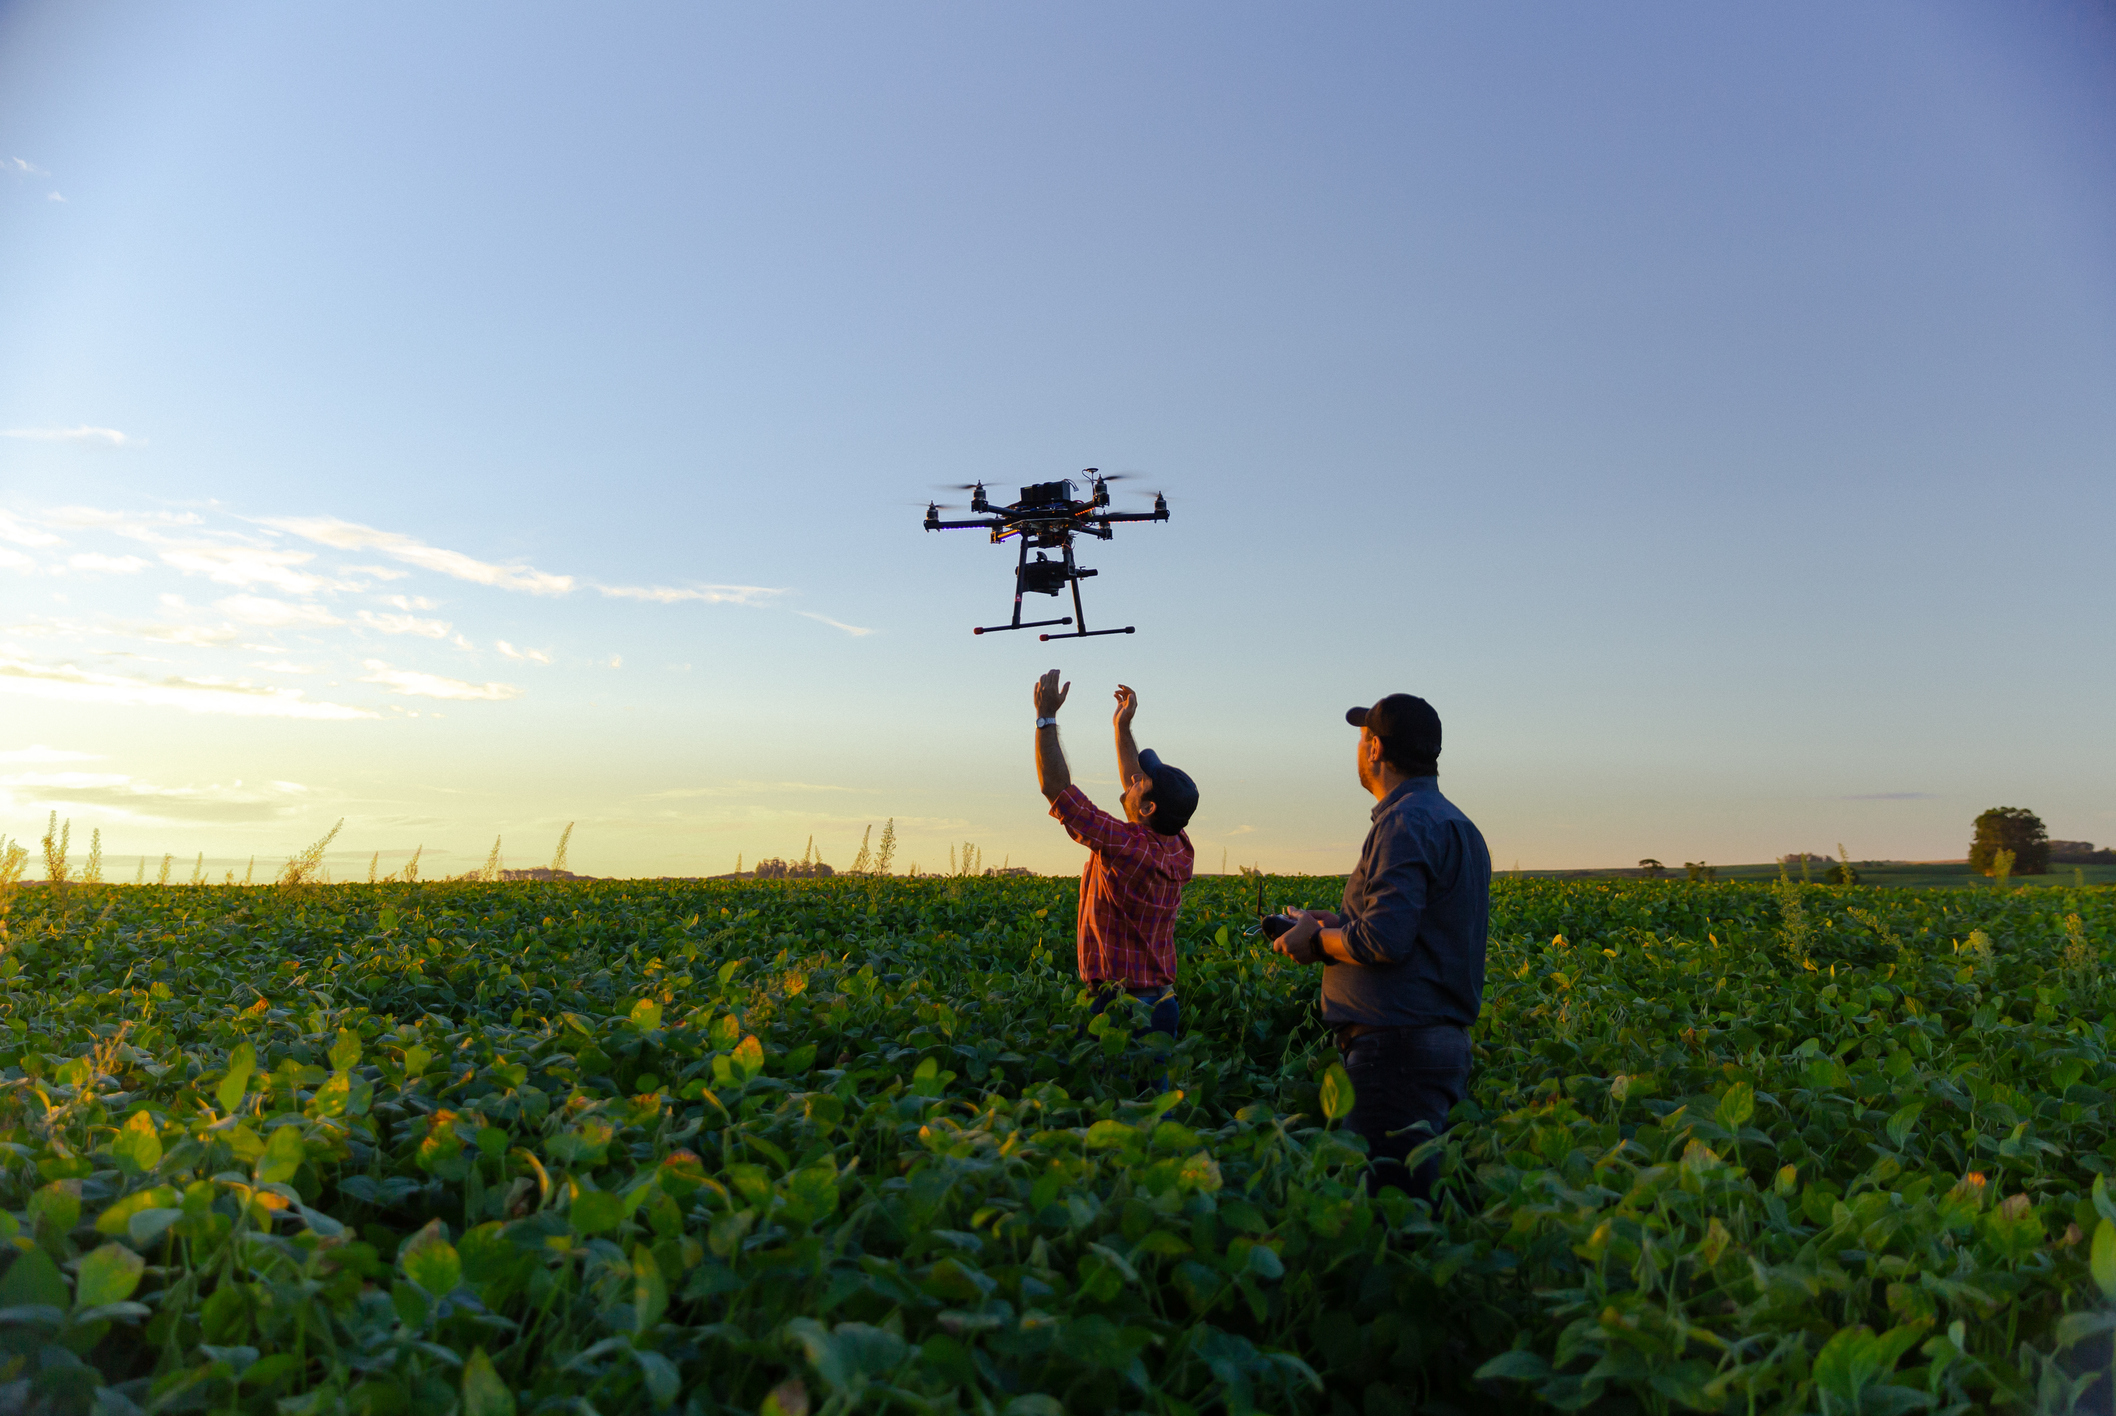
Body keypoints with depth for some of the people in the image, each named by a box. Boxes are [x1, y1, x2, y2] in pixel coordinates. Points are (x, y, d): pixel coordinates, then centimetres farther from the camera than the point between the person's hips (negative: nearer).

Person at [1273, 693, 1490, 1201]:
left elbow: (1385, 940, -22)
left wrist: (1316, 940, -5)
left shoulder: (1406, 822, -13)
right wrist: (1340, 925, 16)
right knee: (1413, 1198, 12)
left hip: (1399, 1047, -10)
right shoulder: (1458, 825, 19)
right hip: (1445, 1040, 10)